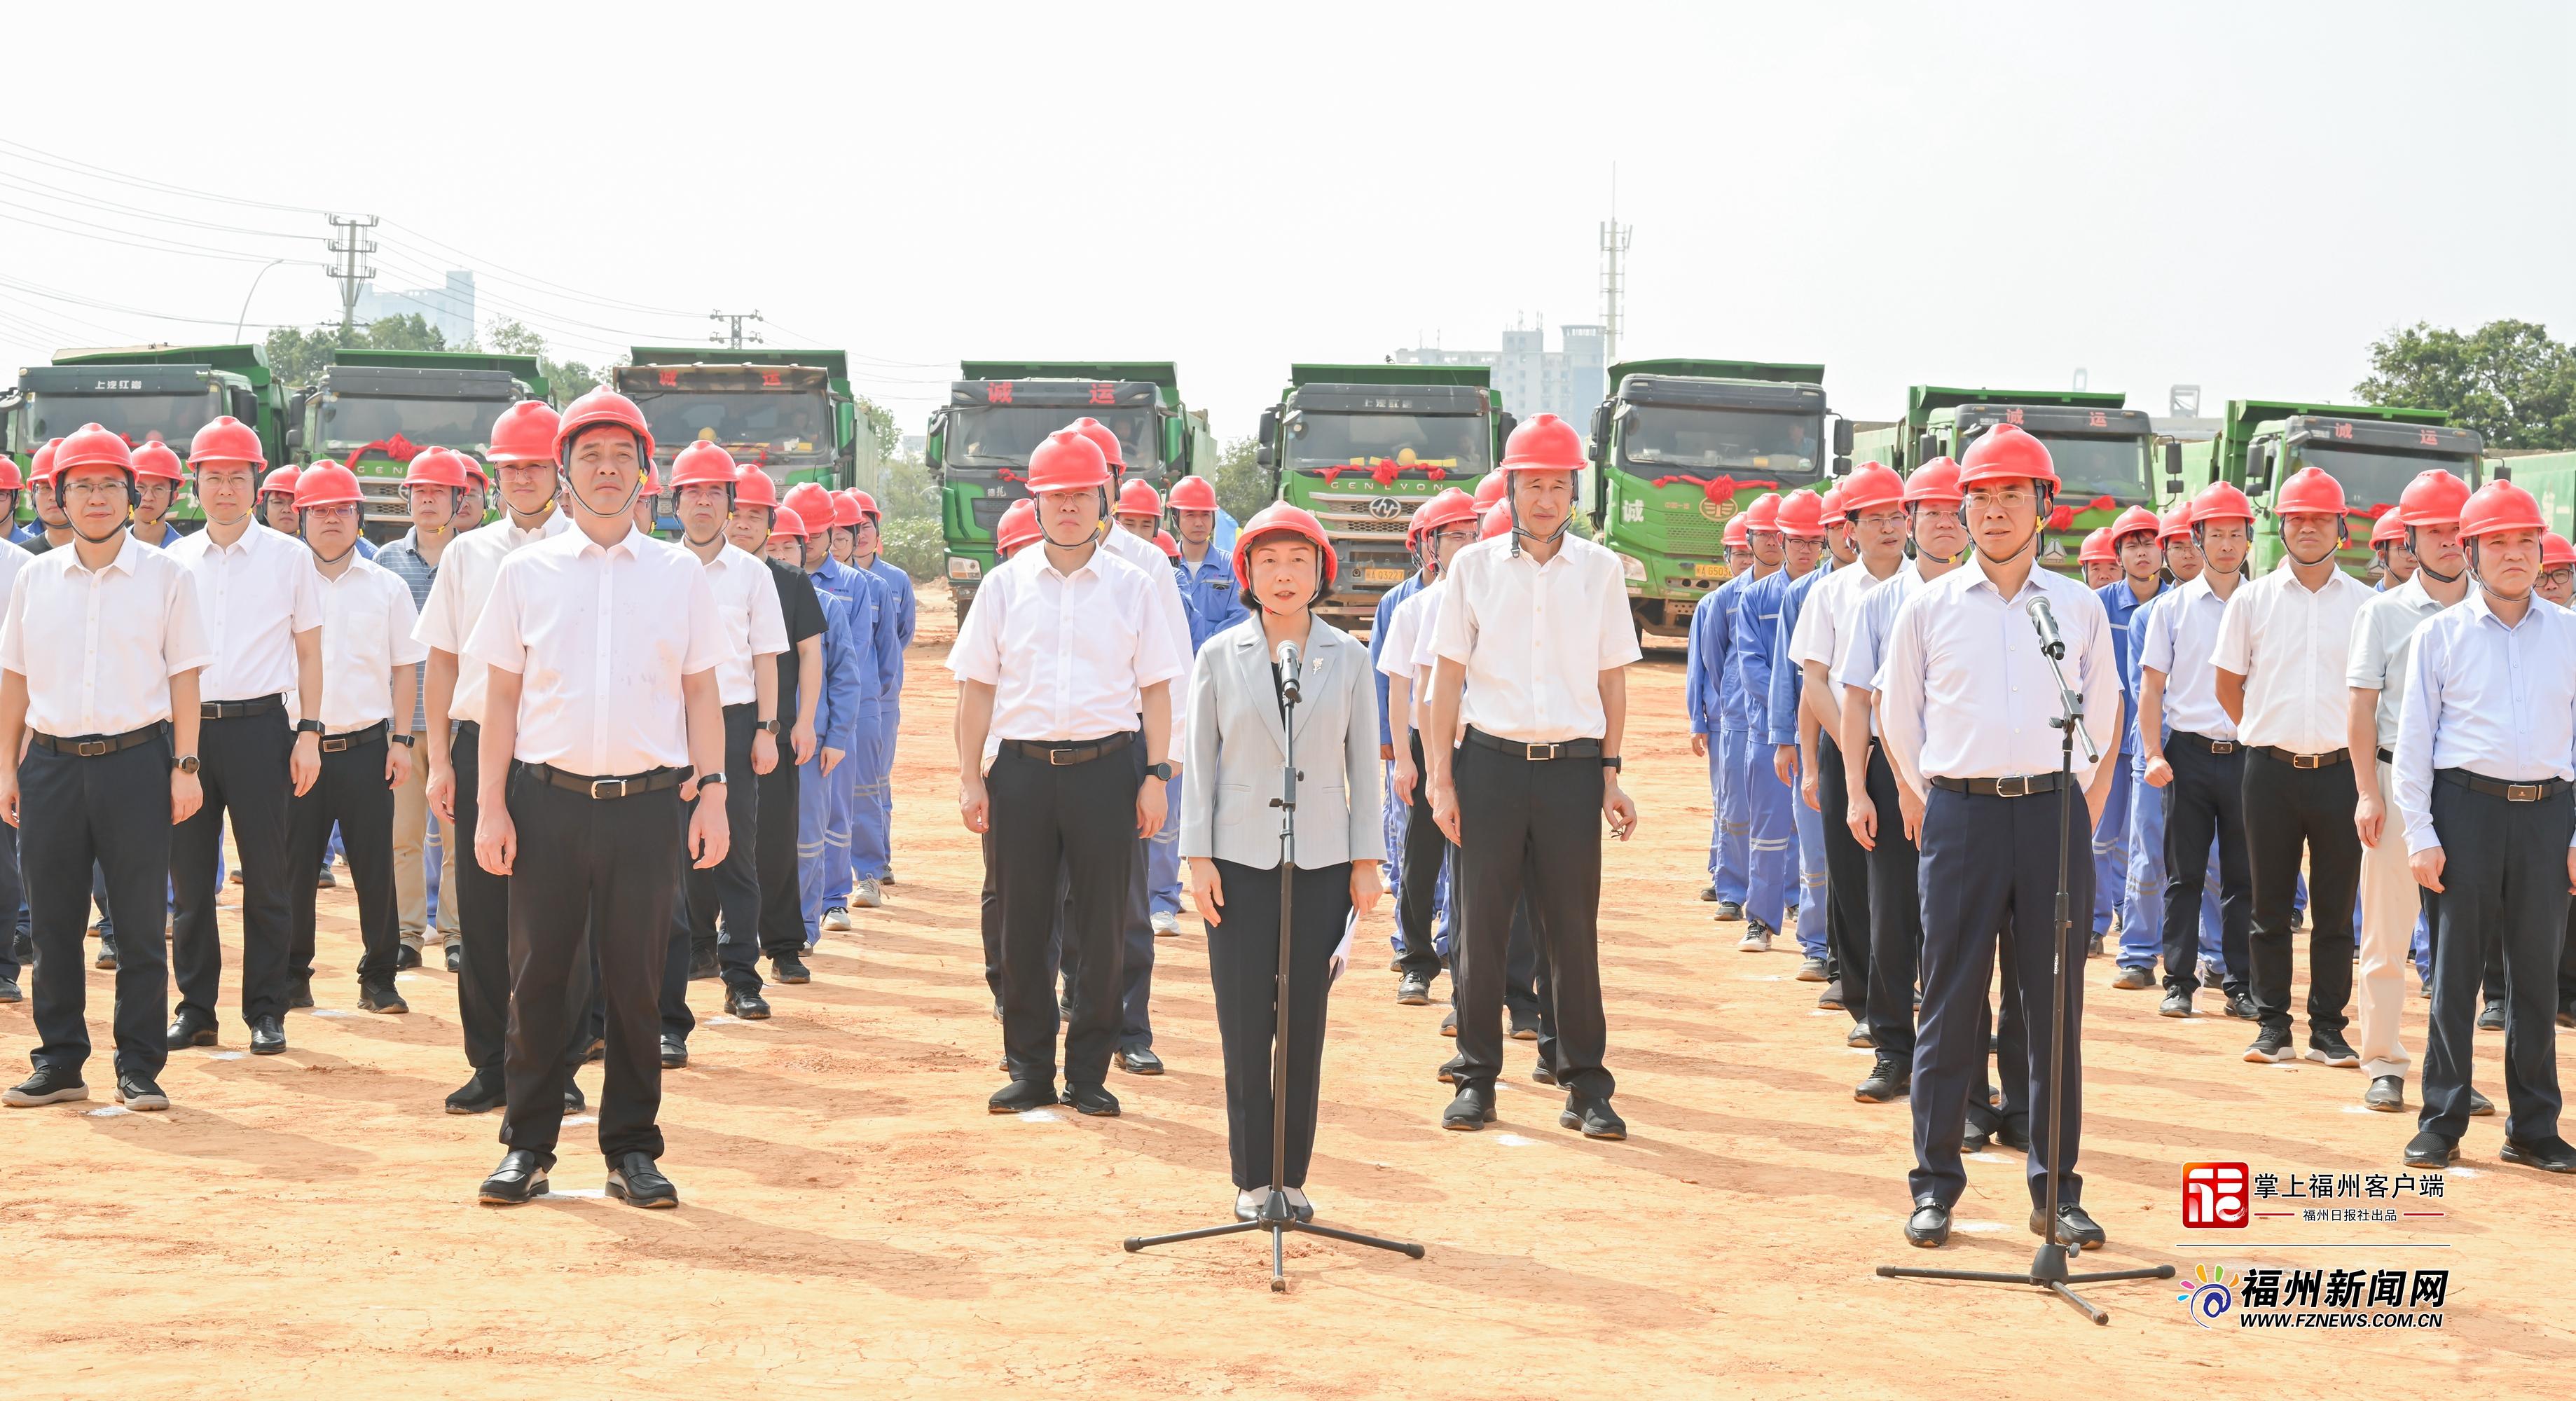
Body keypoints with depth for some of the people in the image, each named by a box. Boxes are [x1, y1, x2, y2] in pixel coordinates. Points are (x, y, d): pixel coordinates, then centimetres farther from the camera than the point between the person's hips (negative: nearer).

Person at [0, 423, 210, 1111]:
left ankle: (139, 1067, 8)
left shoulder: (165, 576, 2)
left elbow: (183, 676, 1)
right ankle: (60, 1061, 17)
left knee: (141, 921, 1)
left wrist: (185, 766, -5)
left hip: (136, 762, -3)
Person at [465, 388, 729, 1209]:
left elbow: (700, 690, 9)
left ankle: (632, 1149, 12)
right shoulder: (525, 572, 8)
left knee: (637, 980, 4)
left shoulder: (680, 574, 9)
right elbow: (502, 695, 7)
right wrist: (490, 806, -1)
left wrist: (712, 794, -1)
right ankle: (528, 1147, 12)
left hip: (648, 801, 0)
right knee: (539, 976, 3)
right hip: (548, 800, 0)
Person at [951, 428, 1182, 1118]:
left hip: (1104, 768, -1)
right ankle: (1030, 1071, 13)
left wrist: (1156, 776, -1)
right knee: (1023, 924, 4)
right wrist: (969, 777, 1)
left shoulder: (1132, 586, 7)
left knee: (1102, 925, 2)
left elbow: (1154, 687, 6)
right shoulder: (1005, 584, 8)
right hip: (1023, 769, 1)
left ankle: (1088, 1072, 11)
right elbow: (977, 686, 8)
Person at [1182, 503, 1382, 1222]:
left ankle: (1292, 1178, 11)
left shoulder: (1348, 660, 6)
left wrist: (1367, 861, 3)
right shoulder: (1219, 659, 4)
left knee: (1305, 1026, 2)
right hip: (1240, 862, 0)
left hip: (1321, 864, 1)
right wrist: (1199, 858, -2)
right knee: (1245, 1026, 0)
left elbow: (1364, 764, 7)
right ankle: (1251, 1179, 9)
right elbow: (1201, 761, 5)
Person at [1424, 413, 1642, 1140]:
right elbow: (1449, 676, 5)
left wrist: (1610, 777, 5)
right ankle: (1476, 1079, 13)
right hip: (1491, 760, 0)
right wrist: (1441, 779, -1)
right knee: (1482, 924, 3)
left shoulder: (1599, 569, 7)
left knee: (1574, 928, 2)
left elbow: (1612, 678, 10)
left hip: (1572, 768, 0)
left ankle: (1585, 1086, 9)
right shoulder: (1474, 566, 5)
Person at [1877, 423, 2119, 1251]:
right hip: (1961, 812, -1)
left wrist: (2083, 814, 8)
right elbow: (1896, 717, 12)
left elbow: (2104, 719, 16)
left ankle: (2057, 1191, 10)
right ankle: (1935, 1186, 8)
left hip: (2054, 812, 1)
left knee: (2057, 1004, 3)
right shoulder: (1930, 607, 6)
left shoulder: (2080, 608, 9)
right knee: (1950, 1003, 1)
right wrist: (1932, 805, 6)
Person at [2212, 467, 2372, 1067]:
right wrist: (2269, 733, 10)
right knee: (2271, 906, 5)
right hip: (2271, 770, 0)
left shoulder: (2364, 603, 4)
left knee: (2335, 910, 4)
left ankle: (2328, 1028, 11)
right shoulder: (2252, 599, 5)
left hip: (2340, 769, 0)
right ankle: (2272, 1025, 12)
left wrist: (2356, 747, 8)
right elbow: (2228, 685, 12)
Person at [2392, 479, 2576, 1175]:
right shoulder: (2441, 633, 5)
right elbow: (2414, 738, 4)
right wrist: (2420, 834, -3)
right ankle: (2441, 1124, 9)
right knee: (2455, 968, 2)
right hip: (2467, 805, -1)